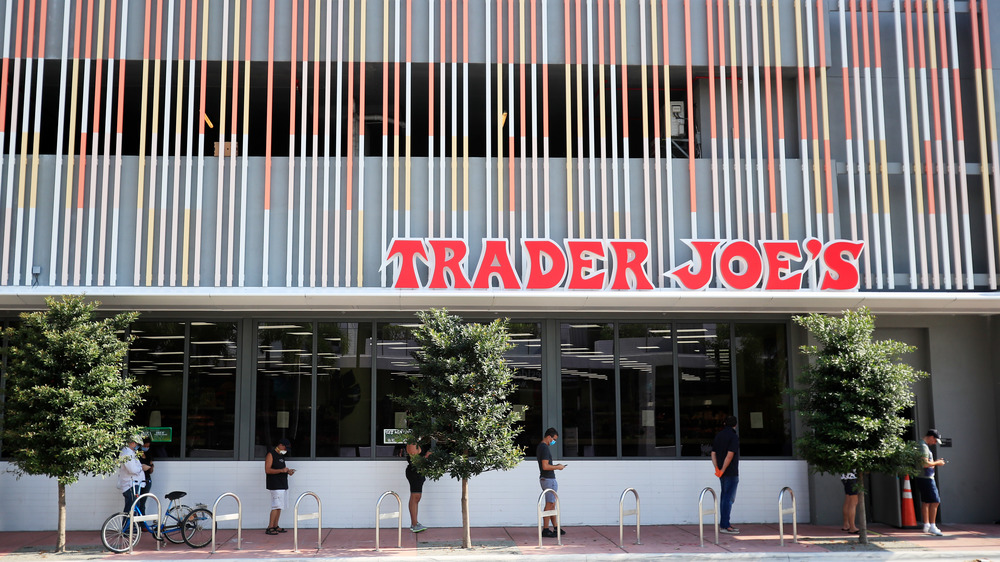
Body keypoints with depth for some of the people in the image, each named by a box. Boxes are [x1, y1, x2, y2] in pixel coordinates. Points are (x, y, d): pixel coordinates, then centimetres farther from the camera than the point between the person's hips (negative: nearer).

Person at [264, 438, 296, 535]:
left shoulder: (281, 455, 19)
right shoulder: (271, 454, -8)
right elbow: (267, 470, -17)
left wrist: (287, 471, 9)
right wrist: (282, 470, -21)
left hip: (283, 485, 9)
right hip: (275, 486, -9)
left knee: (279, 507, 10)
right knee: (276, 506, -12)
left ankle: (275, 526, 15)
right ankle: (269, 528, -10)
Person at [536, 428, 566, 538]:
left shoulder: (540, 447, 14)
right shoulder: (545, 448, -19)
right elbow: (545, 466, -25)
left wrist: (555, 466, 12)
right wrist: (557, 467, -12)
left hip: (544, 479, 10)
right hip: (549, 479, -10)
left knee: (552, 504, 15)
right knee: (549, 505, -5)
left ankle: (556, 528, 22)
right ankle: (545, 530, -2)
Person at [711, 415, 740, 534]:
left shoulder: (718, 435, 12)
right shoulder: (734, 436, -11)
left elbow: (713, 453, 8)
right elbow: (730, 455, -20)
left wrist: (717, 469, 3)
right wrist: (722, 470, -15)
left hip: (722, 473, 8)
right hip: (731, 472, -7)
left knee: (724, 497, 14)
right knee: (729, 498, -6)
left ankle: (724, 523, 19)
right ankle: (724, 526, -8)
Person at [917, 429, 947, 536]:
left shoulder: (923, 446, 18)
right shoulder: (924, 447, -16)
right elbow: (925, 464, -24)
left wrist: (936, 462, 15)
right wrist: (936, 463, -10)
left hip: (922, 478, 11)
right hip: (926, 478, -11)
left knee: (925, 502, 15)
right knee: (935, 501, -12)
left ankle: (926, 525, 21)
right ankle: (932, 526, -13)